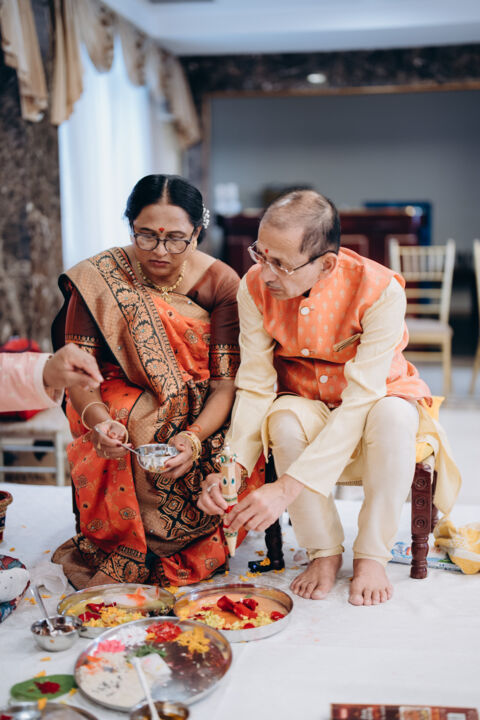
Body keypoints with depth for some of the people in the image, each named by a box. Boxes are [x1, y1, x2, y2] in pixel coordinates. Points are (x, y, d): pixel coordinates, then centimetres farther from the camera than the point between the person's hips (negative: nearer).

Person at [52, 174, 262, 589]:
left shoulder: (221, 283, -7)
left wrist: (194, 438, -32)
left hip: (203, 415, 2)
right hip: (124, 407, -1)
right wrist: (98, 420, -34)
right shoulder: (99, 278, -8)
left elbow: (227, 381, -13)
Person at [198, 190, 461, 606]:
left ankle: (371, 556, -15)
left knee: (392, 416, -36)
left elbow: (359, 402, -33)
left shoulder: (380, 291, -30)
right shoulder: (255, 287, -19)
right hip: (305, 403, 2)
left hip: (380, 395, -1)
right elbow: (255, 385, -17)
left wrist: (289, 487, -40)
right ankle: (324, 552, -13)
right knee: (284, 420, -33)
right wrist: (232, 465, -33)